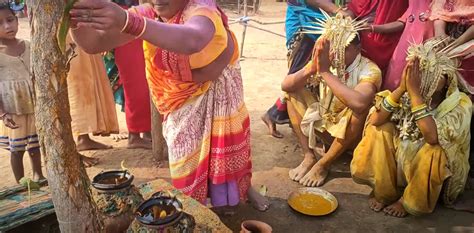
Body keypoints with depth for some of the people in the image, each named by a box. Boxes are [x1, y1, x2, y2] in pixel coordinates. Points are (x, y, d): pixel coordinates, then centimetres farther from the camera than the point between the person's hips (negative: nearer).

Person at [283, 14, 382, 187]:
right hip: (323, 125, 5)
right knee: (293, 92, -8)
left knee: (359, 108, -35)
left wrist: (326, 72, -39)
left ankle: (323, 165, -17)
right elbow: (286, 85, -14)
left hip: (350, 135, -4)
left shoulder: (369, 70, -23)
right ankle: (309, 157, -10)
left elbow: (359, 102, -45)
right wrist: (312, 69, -32)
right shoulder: (325, 62, -9)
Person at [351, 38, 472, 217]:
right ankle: (384, 191, -4)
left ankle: (408, 201, -8)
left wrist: (415, 92, -36)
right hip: (400, 158, 4)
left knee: (435, 149, -34)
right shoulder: (408, 93, -10)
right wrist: (402, 88, -30)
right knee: (379, 128, -16)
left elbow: (432, 137, -38)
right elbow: (374, 120, -22)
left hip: (431, 172, -3)